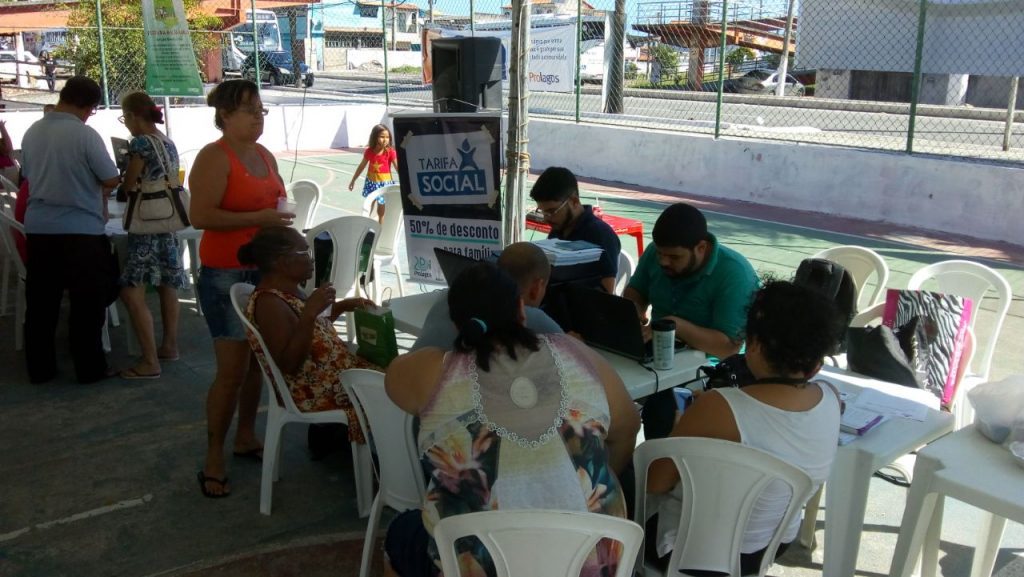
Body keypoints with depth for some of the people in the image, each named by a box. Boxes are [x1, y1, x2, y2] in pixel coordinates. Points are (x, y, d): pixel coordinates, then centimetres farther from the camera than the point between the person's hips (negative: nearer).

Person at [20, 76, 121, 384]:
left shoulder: (32, 132, 4)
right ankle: (90, 368, 9)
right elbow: (112, 180, -8)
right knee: (88, 303, 4)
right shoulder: (85, 134, -14)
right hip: (80, 229, -6)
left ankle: (39, 368, 19)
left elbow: (29, 175, 16)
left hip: (38, 227, 6)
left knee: (40, 303, 11)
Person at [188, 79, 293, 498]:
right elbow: (200, 215, -22)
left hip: (265, 270, 8)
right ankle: (213, 459, 5)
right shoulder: (214, 157, -11)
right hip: (226, 274, -7)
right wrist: (259, 219, -22)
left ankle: (246, 437, 27)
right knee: (232, 369, -7)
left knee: (257, 360, 11)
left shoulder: (266, 156, 13)